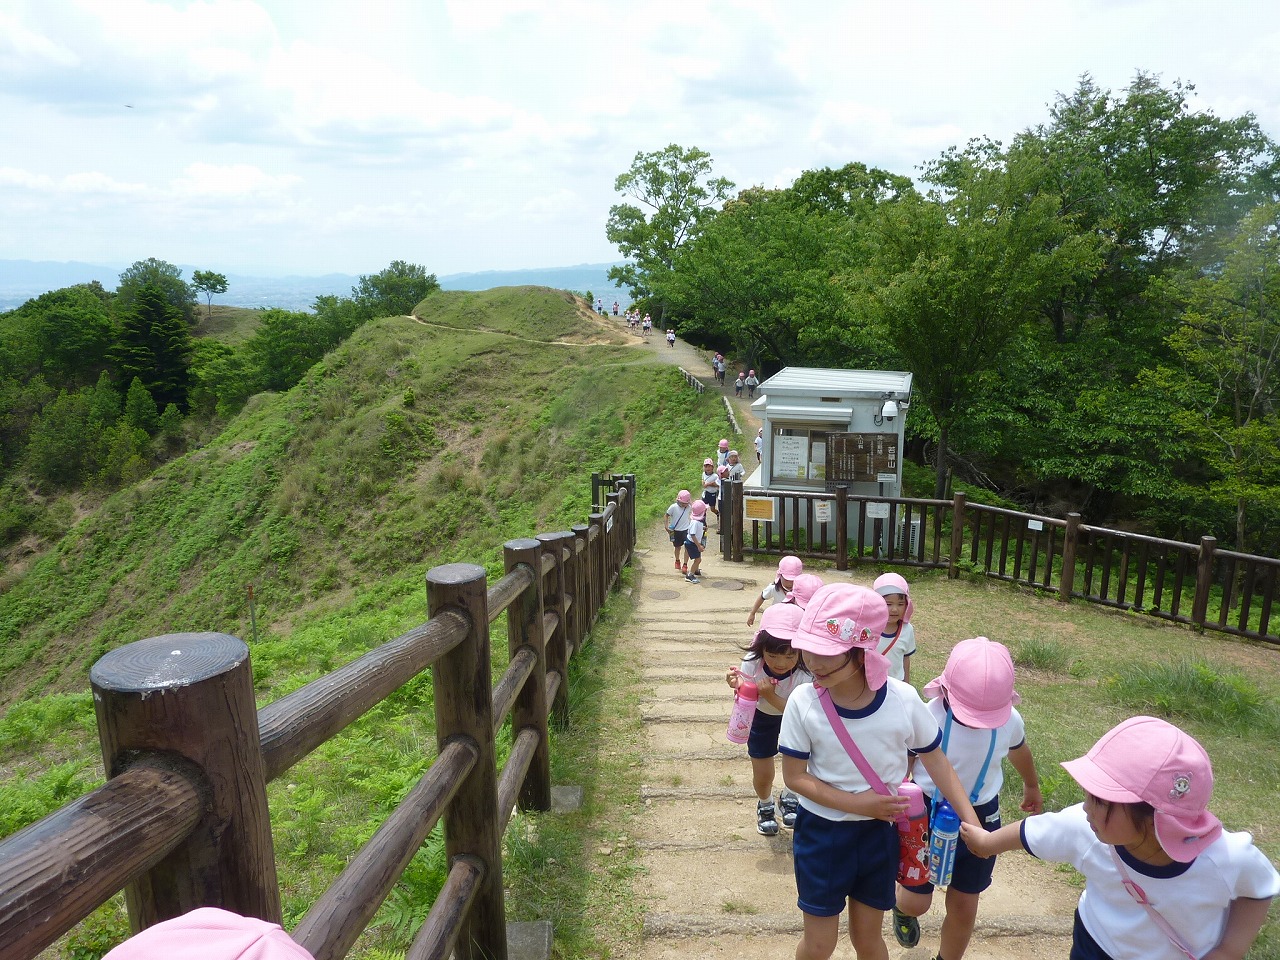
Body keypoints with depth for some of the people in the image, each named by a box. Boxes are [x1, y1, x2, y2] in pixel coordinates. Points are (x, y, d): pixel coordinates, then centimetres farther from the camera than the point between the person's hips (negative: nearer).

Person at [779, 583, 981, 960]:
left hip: (879, 834, 1)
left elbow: (935, 761, -4)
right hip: (821, 834, -1)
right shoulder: (803, 702, -22)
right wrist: (856, 804, -21)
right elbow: (794, 777, -13)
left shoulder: (903, 699, -19)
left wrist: (972, 822, -9)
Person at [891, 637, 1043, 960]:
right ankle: (902, 908, 45)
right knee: (916, 902, 6)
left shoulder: (1010, 721, -14)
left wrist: (1032, 787, 29)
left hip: (981, 817, 3)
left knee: (964, 906, 11)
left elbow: (1019, 752, 11)